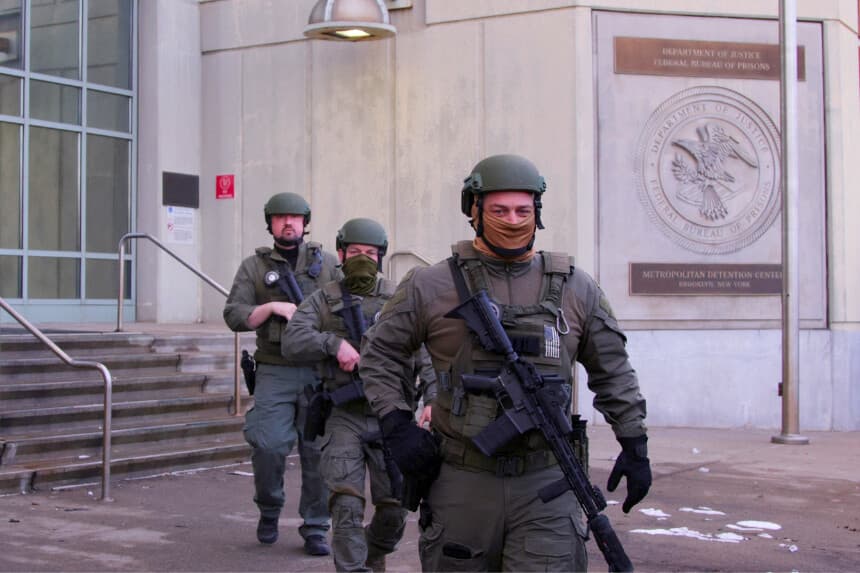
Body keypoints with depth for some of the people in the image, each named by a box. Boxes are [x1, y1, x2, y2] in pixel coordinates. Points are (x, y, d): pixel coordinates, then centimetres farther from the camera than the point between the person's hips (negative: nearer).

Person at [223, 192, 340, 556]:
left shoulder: (327, 263, 12)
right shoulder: (254, 266, 9)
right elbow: (234, 316, 1)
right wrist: (273, 307, -13)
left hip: (320, 373, 1)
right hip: (275, 373, -1)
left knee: (319, 451, 0)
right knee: (268, 446, -10)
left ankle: (315, 529, 11)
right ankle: (269, 510, 17)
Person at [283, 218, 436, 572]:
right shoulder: (324, 300, 6)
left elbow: (426, 352, -5)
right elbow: (292, 342, -7)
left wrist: (433, 397, -21)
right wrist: (334, 343, -22)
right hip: (345, 419, -1)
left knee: (394, 510, 6)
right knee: (347, 506, -11)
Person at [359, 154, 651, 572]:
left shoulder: (575, 289, 6)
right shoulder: (432, 286, 0)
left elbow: (612, 372, 14)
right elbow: (379, 354, 7)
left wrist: (634, 444, 11)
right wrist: (397, 426, -4)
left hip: (545, 485, 1)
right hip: (463, 483, 0)